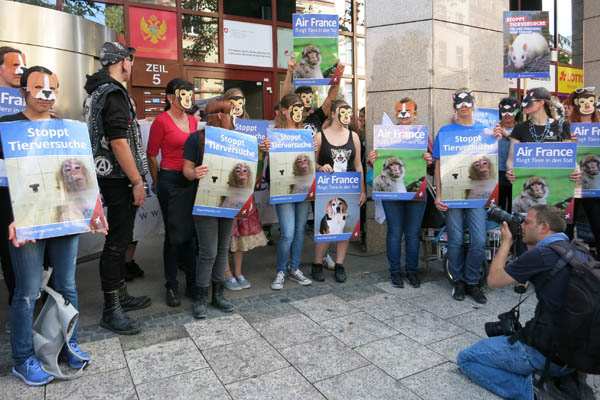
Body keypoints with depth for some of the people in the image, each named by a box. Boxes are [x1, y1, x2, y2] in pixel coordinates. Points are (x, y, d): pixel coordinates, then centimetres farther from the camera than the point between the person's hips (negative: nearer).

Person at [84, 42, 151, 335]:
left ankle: (120, 296, 28)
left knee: (120, 239, 17)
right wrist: (137, 181, -19)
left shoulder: (98, 92, 17)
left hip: (110, 176, 11)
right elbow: (119, 141, -22)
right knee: (117, 242, -5)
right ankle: (111, 311, 4)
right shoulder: (113, 93, -15)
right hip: (119, 179, -11)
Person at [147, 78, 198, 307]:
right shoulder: (161, 121, -7)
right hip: (170, 181, -5)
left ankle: (192, 284, 21)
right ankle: (171, 286, 18)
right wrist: (159, 184, 4)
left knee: (192, 232, 9)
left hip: (192, 181, 6)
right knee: (174, 233, 2)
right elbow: (151, 155, -2)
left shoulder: (193, 121, 11)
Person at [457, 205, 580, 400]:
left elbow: (493, 280, -6)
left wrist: (506, 241, 3)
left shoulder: (540, 255, -19)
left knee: (465, 359, 3)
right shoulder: (577, 251, 5)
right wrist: (530, 245, 14)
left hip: (547, 354, -9)